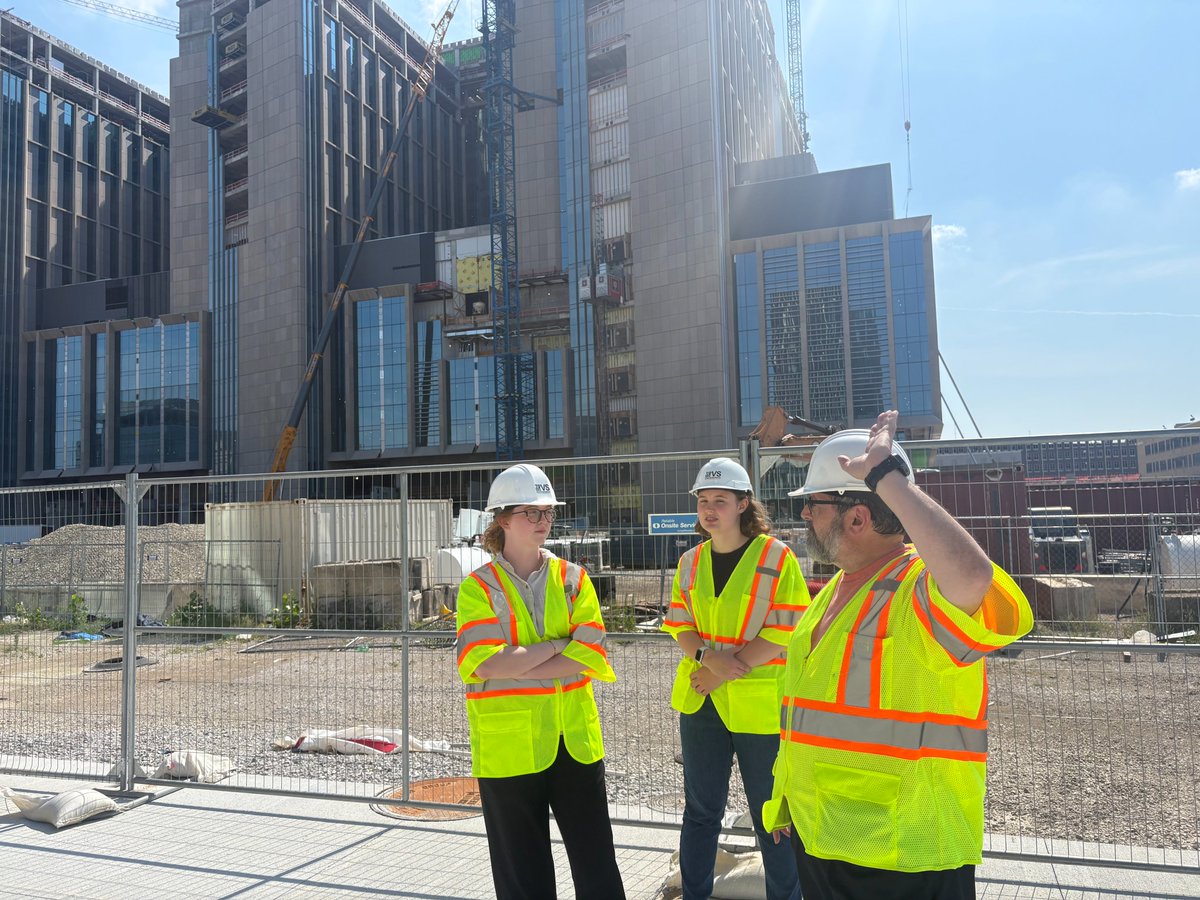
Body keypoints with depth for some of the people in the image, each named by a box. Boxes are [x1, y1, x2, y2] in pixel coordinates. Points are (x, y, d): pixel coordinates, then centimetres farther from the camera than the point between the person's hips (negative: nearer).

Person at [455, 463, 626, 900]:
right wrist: (559, 642, -11)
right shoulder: (479, 587, -3)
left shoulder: (573, 578, 4)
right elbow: (486, 664, -16)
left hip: (575, 737, 2)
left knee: (597, 861, 10)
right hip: (508, 745, -2)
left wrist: (515, 667, -14)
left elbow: (589, 655, -7)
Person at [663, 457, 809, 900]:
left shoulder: (776, 557, -9)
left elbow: (783, 634, -12)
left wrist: (724, 671, -15)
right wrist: (708, 657, -13)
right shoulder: (691, 561, 6)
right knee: (701, 808, 15)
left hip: (759, 702, -4)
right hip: (700, 699, 5)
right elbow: (680, 625, 8)